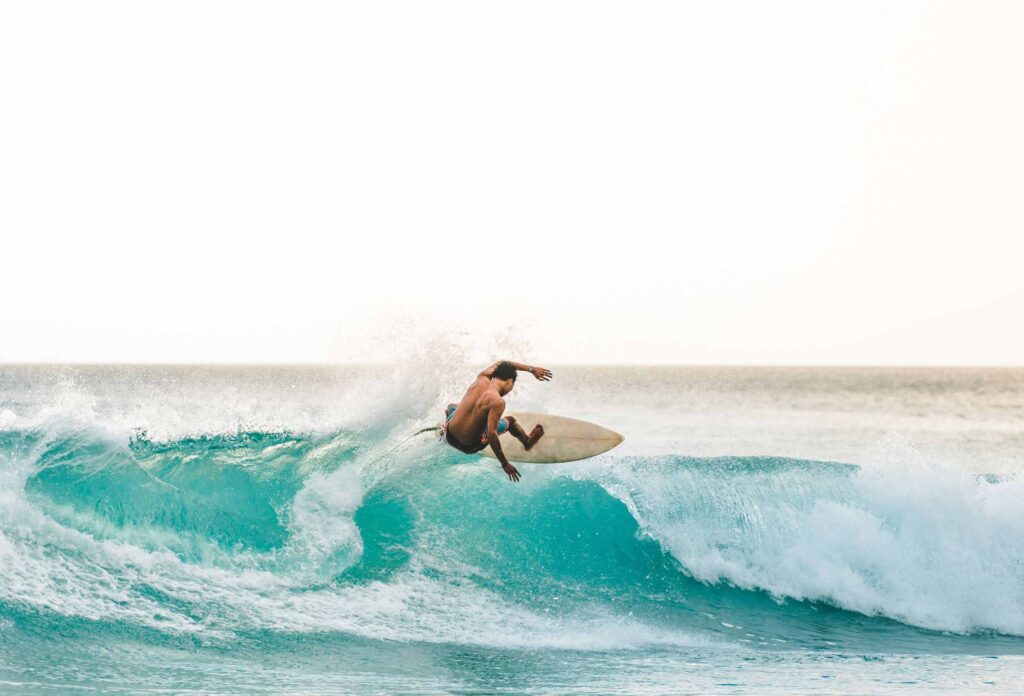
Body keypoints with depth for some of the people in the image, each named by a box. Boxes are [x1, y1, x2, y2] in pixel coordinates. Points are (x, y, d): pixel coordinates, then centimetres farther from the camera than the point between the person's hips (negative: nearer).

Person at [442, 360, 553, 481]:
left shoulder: (481, 379, -5)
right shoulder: (497, 402, -25)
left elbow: (498, 365, 15)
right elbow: (491, 434, -30)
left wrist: (531, 369, 16)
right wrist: (505, 464, -24)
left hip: (449, 435, 5)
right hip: (470, 446, -5)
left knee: (452, 406, 39)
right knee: (510, 421, 19)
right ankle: (527, 442, 46)